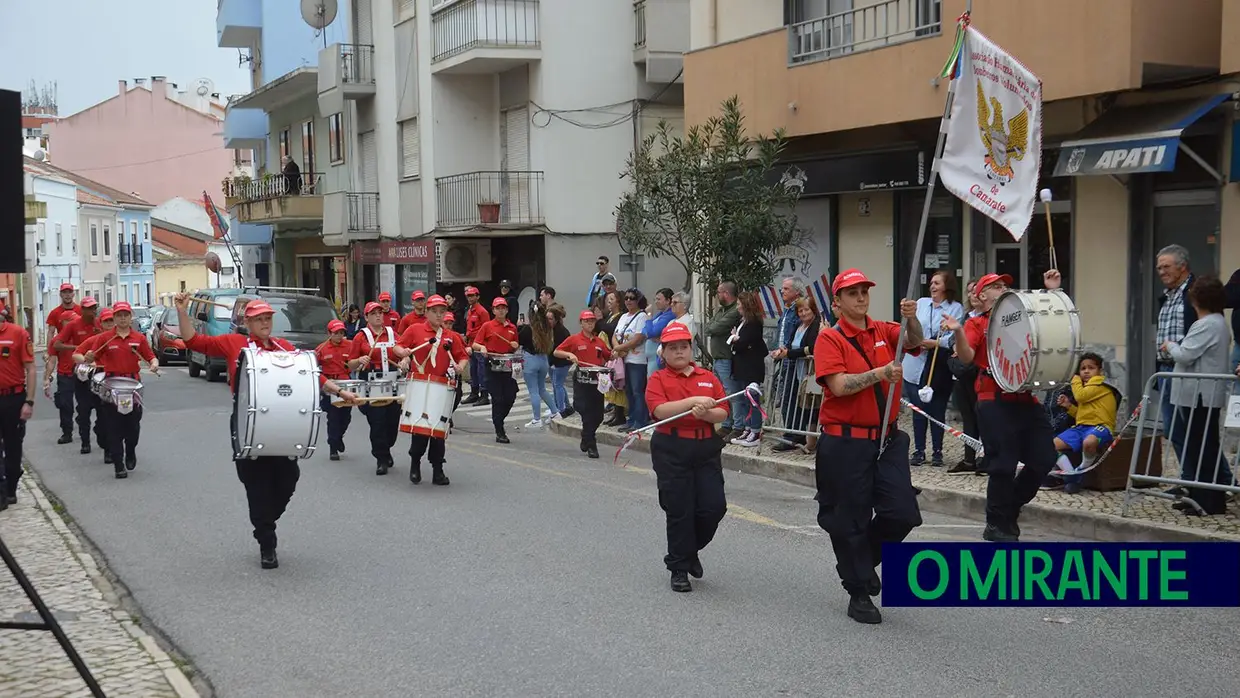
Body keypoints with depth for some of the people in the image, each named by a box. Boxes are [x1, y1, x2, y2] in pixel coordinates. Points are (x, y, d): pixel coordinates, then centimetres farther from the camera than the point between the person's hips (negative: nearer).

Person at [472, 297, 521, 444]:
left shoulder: (512, 328, 11)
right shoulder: (487, 326, 0)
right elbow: (475, 344, -2)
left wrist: (515, 346, -1)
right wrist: (482, 348, -23)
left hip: (508, 366, 4)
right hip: (492, 366, -4)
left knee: (510, 397, 2)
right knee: (497, 399, -4)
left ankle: (499, 421, 28)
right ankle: (500, 433, 2)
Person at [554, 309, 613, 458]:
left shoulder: (599, 342, 12)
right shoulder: (574, 339, 0)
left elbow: (608, 357, 22)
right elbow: (556, 352, -1)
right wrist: (569, 354, -18)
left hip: (597, 381, 4)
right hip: (581, 381, -4)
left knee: (598, 415, 7)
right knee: (586, 412, -7)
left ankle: (586, 439, 29)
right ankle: (591, 445, -1)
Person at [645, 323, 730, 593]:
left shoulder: (708, 377, 11)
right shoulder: (658, 379, 2)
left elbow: (722, 413, 4)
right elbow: (659, 410, -15)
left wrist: (705, 413, -17)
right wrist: (693, 401, -23)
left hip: (707, 448, 3)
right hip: (671, 450, -3)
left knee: (714, 506, -2)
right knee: (679, 510, 0)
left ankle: (691, 548, 27)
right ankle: (679, 568, 14)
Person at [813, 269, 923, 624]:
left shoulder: (884, 331, 10)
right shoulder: (830, 338, -5)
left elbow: (914, 342, -9)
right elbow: (839, 385, -17)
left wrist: (911, 319, -27)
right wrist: (880, 373, -20)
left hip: (887, 438, 5)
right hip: (845, 443, -4)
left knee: (903, 513, 0)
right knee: (850, 520, 4)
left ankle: (864, 558, 27)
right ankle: (859, 592, 19)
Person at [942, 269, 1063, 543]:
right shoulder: (977, 324, 3)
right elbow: (966, 357, -10)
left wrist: (1052, 292, 9)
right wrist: (958, 333, -29)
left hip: (1027, 399, 6)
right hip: (995, 403, -5)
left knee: (1045, 458, 5)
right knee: (1003, 465, -5)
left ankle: (1010, 507, 26)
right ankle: (997, 525, 10)